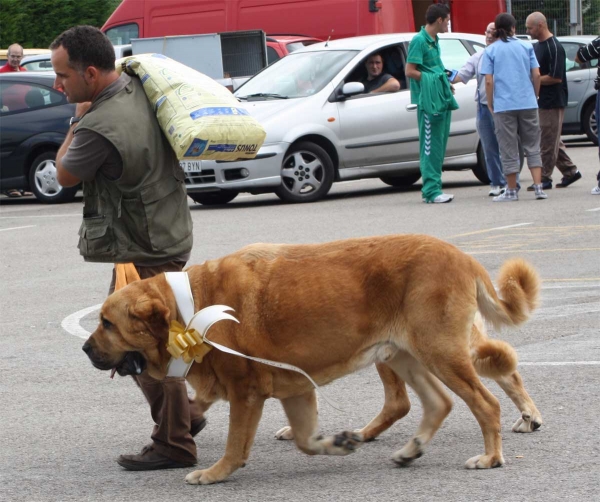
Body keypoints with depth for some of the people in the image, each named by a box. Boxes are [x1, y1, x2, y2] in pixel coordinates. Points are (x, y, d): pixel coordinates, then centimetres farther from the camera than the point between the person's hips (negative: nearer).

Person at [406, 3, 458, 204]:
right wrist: (433, 80, -12)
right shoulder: (419, 40, -11)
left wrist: (445, 82, 11)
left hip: (442, 99, 10)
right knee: (430, 146, -9)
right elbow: (410, 71, -16)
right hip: (428, 99, -10)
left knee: (439, 145, 10)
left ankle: (431, 189, 15)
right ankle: (431, 191, -9)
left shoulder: (434, 41, 17)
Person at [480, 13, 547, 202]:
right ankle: (538, 187, -1)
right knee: (532, 146, 8)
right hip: (527, 103, 2)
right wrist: (535, 96, 14)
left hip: (503, 105, -2)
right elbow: (536, 75, 1)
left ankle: (511, 191, 9)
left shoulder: (491, 51, 0)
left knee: (509, 150, 5)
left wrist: (490, 105, 4)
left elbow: (489, 81, -6)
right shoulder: (526, 46, 4)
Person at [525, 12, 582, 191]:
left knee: (548, 142, -4)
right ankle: (570, 171, 22)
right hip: (542, 101, 9)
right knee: (553, 141, 13)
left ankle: (545, 178, 0)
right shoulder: (537, 46, 13)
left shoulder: (554, 47, -16)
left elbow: (556, 77, -21)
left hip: (553, 101, -9)